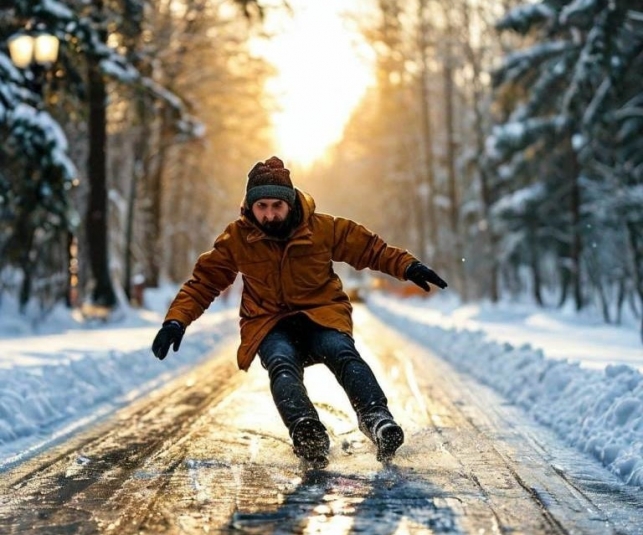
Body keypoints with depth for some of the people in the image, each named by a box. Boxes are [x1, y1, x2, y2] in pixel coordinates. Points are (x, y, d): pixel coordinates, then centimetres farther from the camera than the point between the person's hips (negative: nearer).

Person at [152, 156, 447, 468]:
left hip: (322, 314, 1)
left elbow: (370, 249, 11)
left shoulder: (322, 228, -1)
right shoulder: (237, 238, 0)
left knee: (342, 353, -32)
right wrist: (176, 320, -5)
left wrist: (407, 267, -1)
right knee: (281, 365, -34)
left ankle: (377, 420, -52)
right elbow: (203, 281, 8)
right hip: (269, 325, -1)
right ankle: (306, 432, -61)